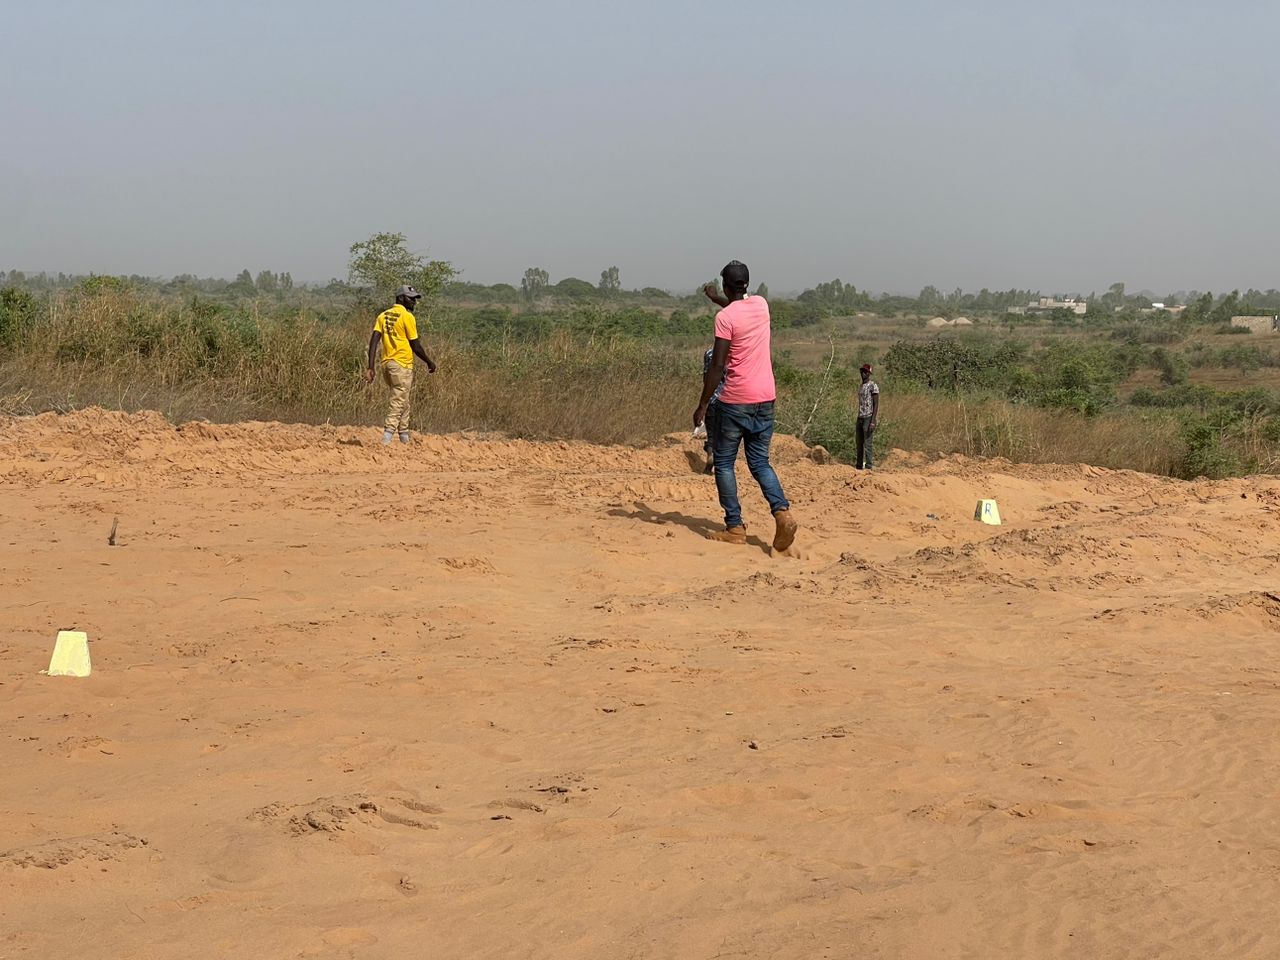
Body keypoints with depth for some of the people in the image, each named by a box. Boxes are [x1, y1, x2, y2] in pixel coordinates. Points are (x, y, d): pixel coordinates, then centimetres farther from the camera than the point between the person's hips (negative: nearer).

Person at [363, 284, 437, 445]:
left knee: (403, 401, 20)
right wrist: (429, 362, 7)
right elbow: (416, 346, -7)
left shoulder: (383, 315, 11)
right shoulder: (407, 317, -8)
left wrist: (370, 367, -2)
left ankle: (405, 438, 23)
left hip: (386, 364, 7)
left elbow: (374, 341, 1)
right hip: (402, 365, -7)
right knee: (398, 403, -7)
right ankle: (387, 437, -19)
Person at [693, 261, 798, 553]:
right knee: (760, 462, 12)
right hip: (766, 398, 6)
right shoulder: (761, 305, 7)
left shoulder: (725, 317, -13)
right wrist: (715, 297, 48)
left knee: (724, 464, 6)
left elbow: (717, 367, -14)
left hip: (736, 400, -6)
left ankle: (735, 527, 1)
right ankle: (782, 512, -10)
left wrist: (702, 405, -8)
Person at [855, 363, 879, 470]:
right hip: (860, 418, 8)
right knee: (859, 443, 9)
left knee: (867, 444, -10)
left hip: (868, 418, -8)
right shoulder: (860, 386, 17)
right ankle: (859, 466, 15)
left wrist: (873, 421, -20)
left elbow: (876, 404, -13)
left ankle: (868, 467, -9)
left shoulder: (873, 386, -9)